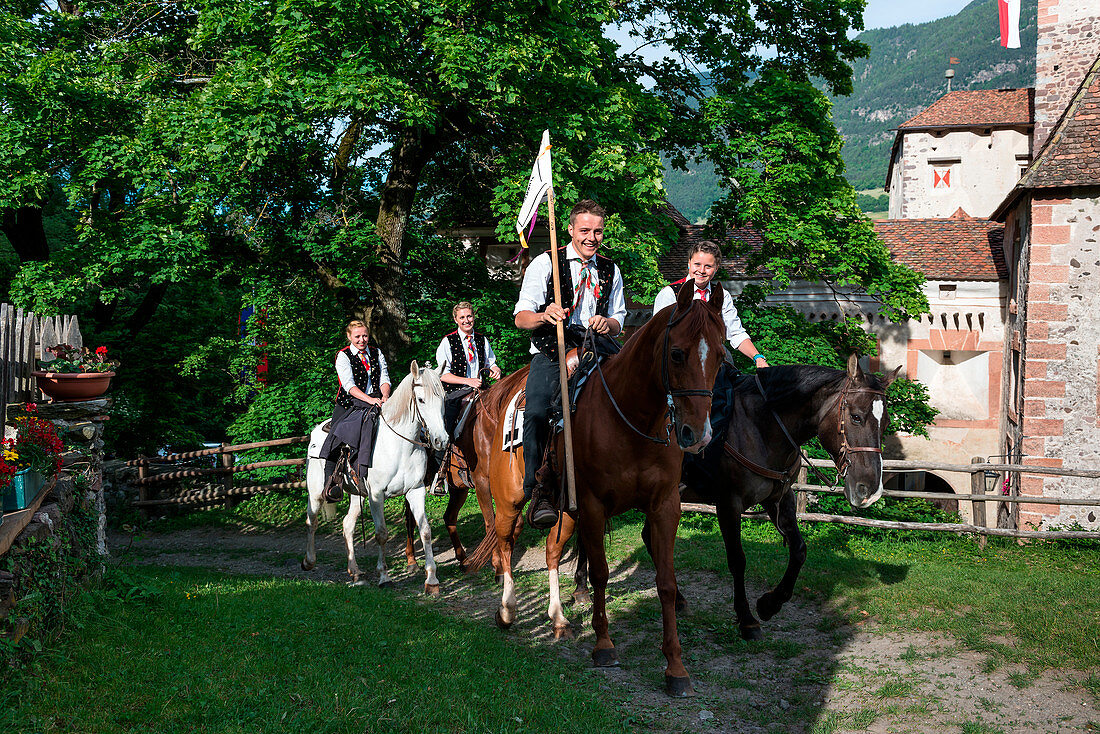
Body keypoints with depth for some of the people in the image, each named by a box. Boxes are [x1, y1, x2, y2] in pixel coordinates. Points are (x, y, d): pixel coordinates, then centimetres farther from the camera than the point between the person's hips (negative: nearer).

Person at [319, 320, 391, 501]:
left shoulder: (377, 353, 14)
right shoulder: (343, 356, -1)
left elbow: (384, 379, 9)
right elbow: (349, 385, -13)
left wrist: (384, 397, -13)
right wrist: (370, 399, -25)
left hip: (376, 402, 3)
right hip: (349, 403, -3)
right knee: (335, 436, -25)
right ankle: (330, 481, -27)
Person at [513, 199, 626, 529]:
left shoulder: (610, 271, 15)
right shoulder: (544, 264, 4)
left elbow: (618, 320, 22)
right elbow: (521, 317, 1)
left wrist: (607, 324, -4)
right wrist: (544, 316, -22)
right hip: (550, 354, -4)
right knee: (537, 413, -30)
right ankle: (539, 494, -27)